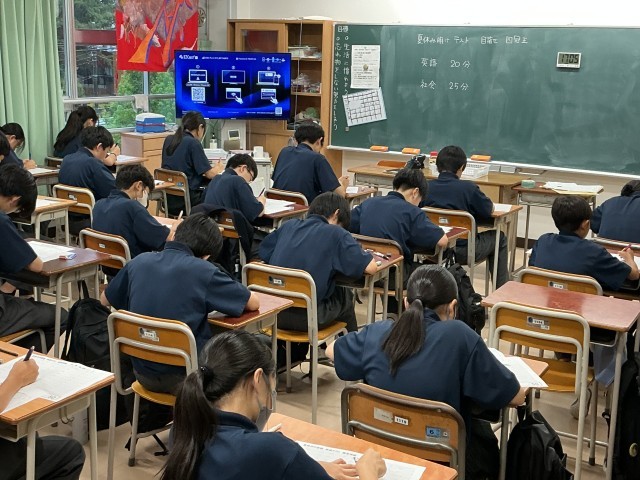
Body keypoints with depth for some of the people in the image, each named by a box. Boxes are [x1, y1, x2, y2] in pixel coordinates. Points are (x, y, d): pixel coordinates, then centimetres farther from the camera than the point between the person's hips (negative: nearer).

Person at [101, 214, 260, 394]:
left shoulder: (138, 262, -3)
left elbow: (105, 300, 14)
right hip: (183, 378, -5)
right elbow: (253, 303, -5)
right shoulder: (204, 271, -16)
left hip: (143, 374, 6)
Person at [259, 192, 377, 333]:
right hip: (306, 318, -5)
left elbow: (263, 252, 20)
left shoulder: (289, 226, 5)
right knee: (345, 295, 28)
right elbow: (370, 267, -12)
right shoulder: (336, 233, -8)